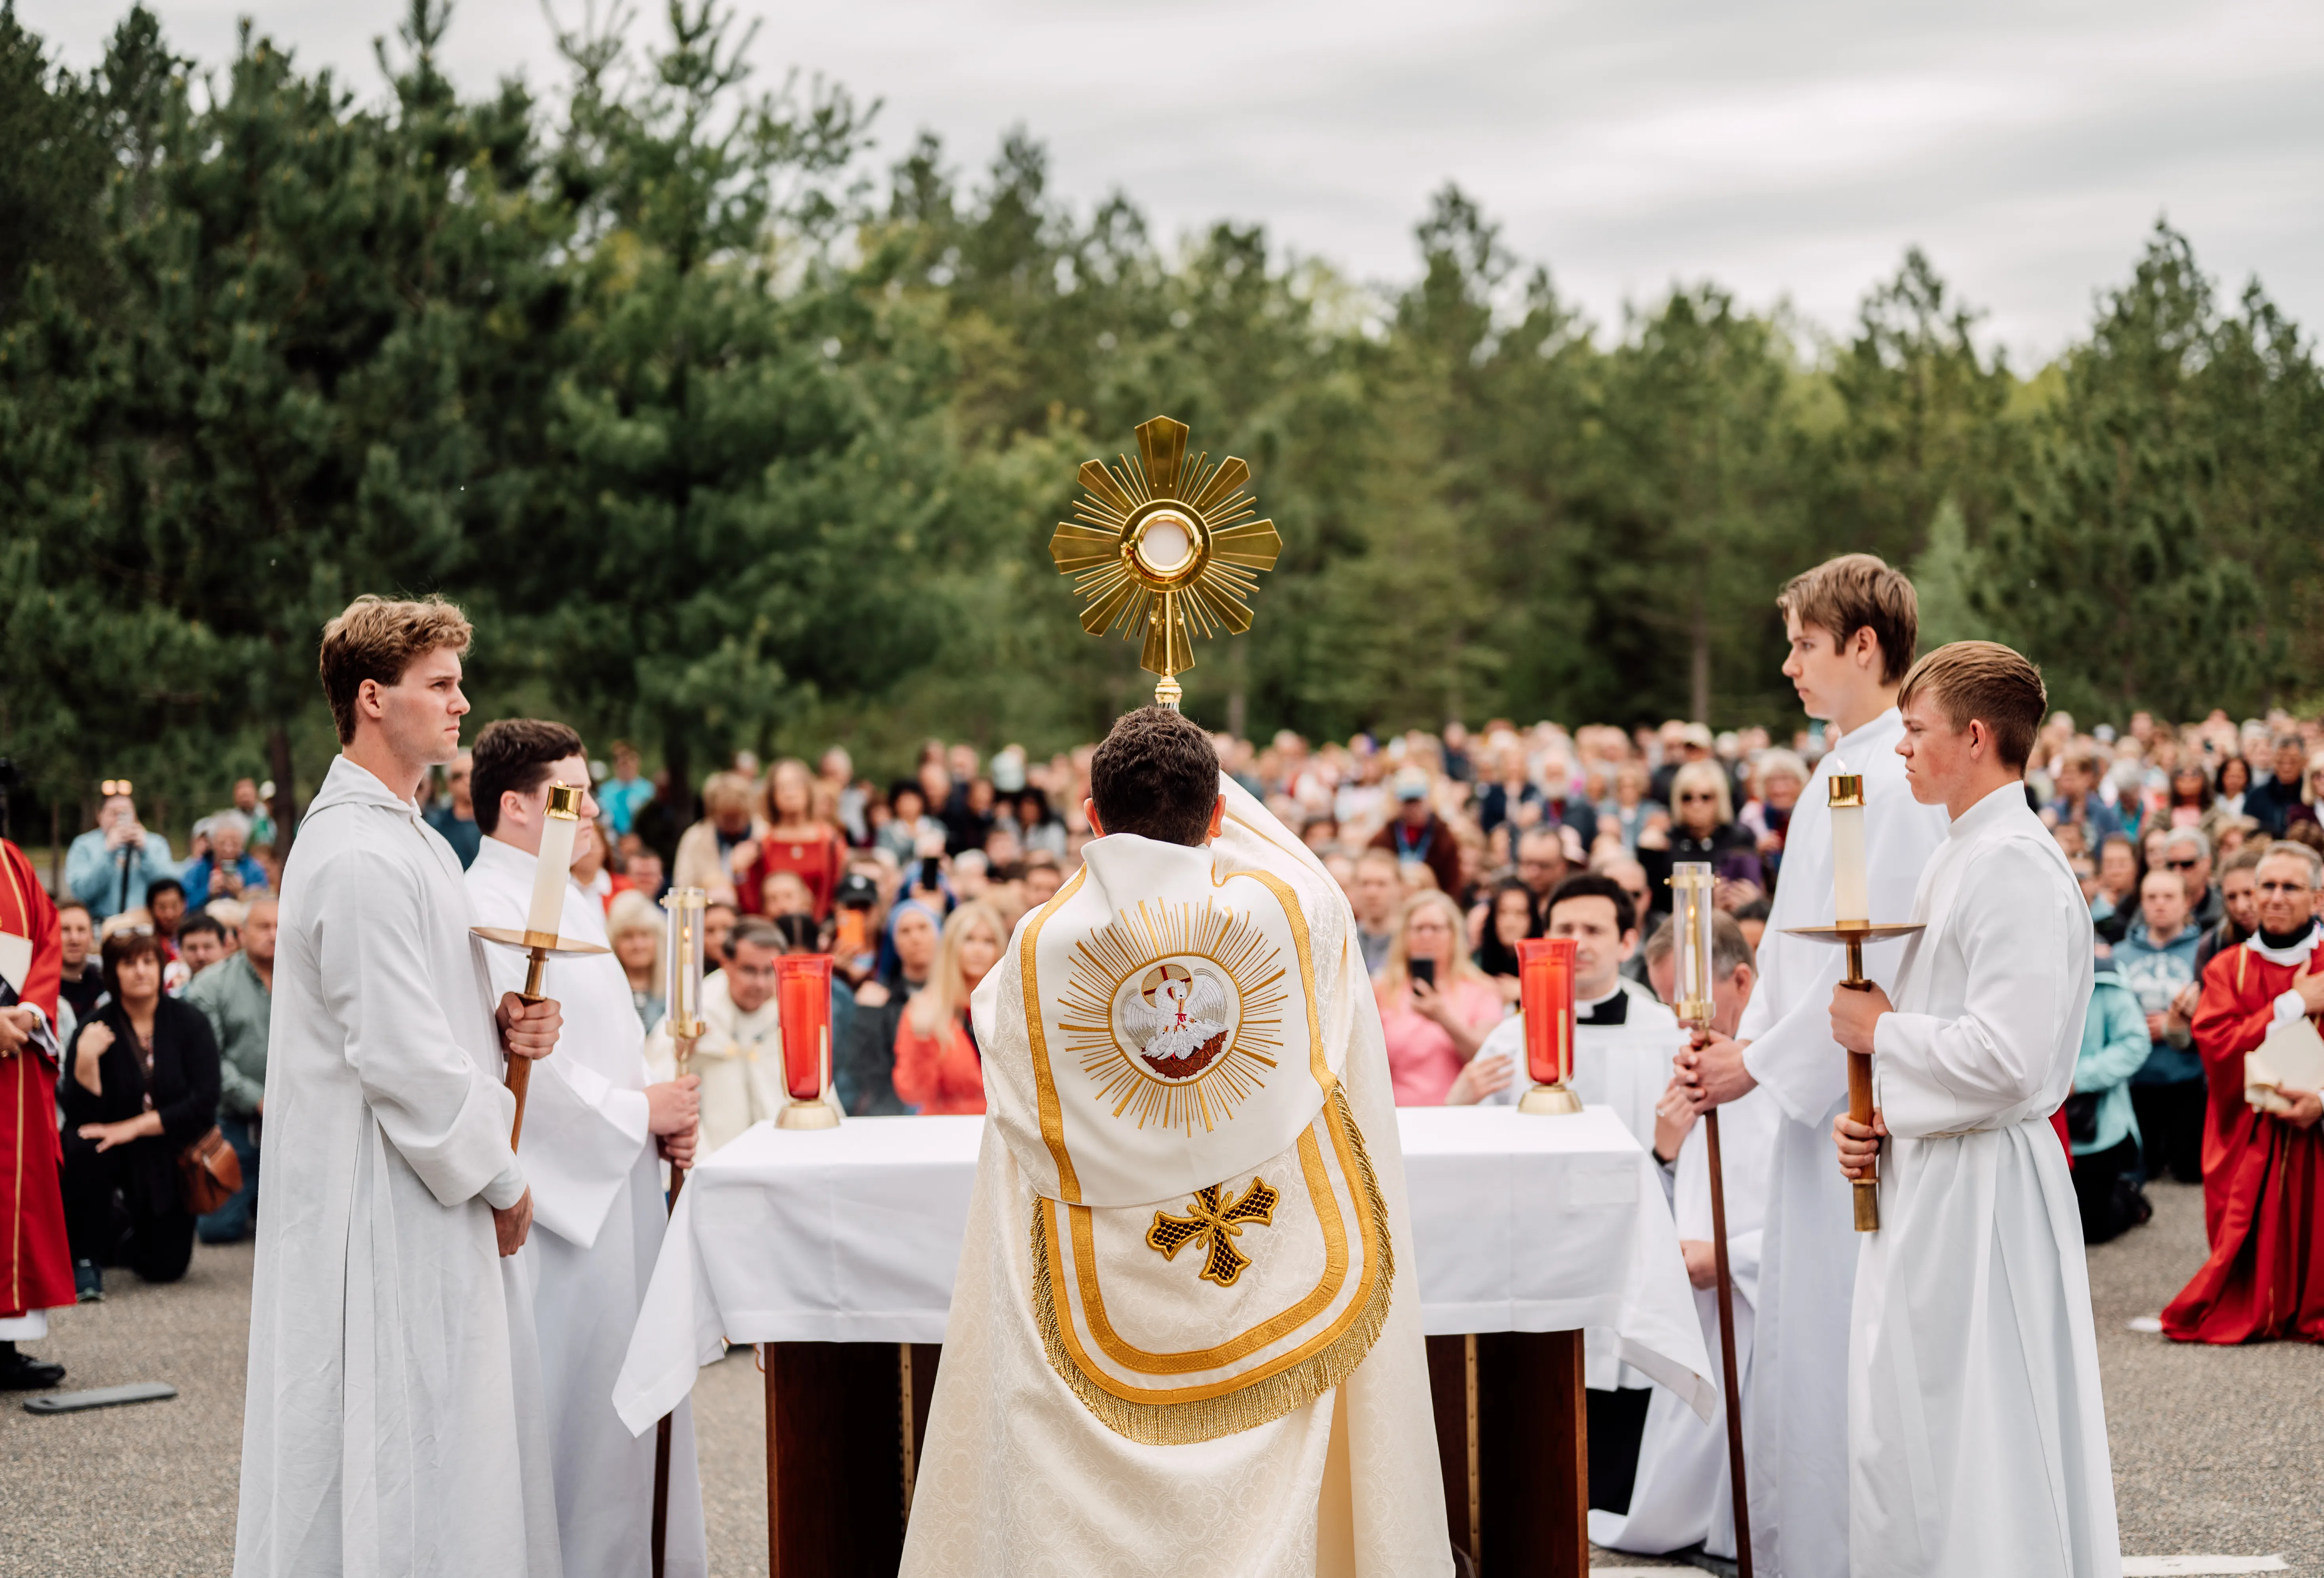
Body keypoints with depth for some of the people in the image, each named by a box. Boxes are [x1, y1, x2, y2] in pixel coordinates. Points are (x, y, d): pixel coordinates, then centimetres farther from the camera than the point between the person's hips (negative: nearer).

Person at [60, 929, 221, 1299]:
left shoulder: (190, 1023, -8)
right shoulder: (94, 1031, -9)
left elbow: (204, 1104, -16)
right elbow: (82, 1116, -17)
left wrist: (132, 1128, -22)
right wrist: (86, 1060, -32)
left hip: (171, 1157, 1)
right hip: (120, 1155, -1)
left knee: (166, 1267, -3)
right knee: (81, 1147, -35)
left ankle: (123, 1246, 36)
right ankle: (88, 1259, -14)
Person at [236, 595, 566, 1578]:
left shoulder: (404, 837, 15)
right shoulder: (360, 858, -18)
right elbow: (399, 1057, -21)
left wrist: (501, 1024, 3)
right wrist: (501, 1180, -12)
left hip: (426, 1197, 10)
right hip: (386, 1203, -10)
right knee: (398, 1445, -4)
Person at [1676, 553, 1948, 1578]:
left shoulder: (1895, 782, -17)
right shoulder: (1840, 769, 14)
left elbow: (1873, 964, -21)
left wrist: (1757, 1064, -15)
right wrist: (1752, 1035, 7)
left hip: (1861, 1100, -10)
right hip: (1818, 1090, 10)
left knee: (1836, 1335, -3)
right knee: (1802, 1331, 15)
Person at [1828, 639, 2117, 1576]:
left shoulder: (2015, 866, -17)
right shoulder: (1959, 858, 15)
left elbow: (2006, 1059, -26)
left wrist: (1881, 1031, -12)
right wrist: (1880, 1119, 7)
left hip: (1980, 1190, -10)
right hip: (1929, 1177, 10)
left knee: (1975, 1448, -3)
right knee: (1903, 1437, 15)